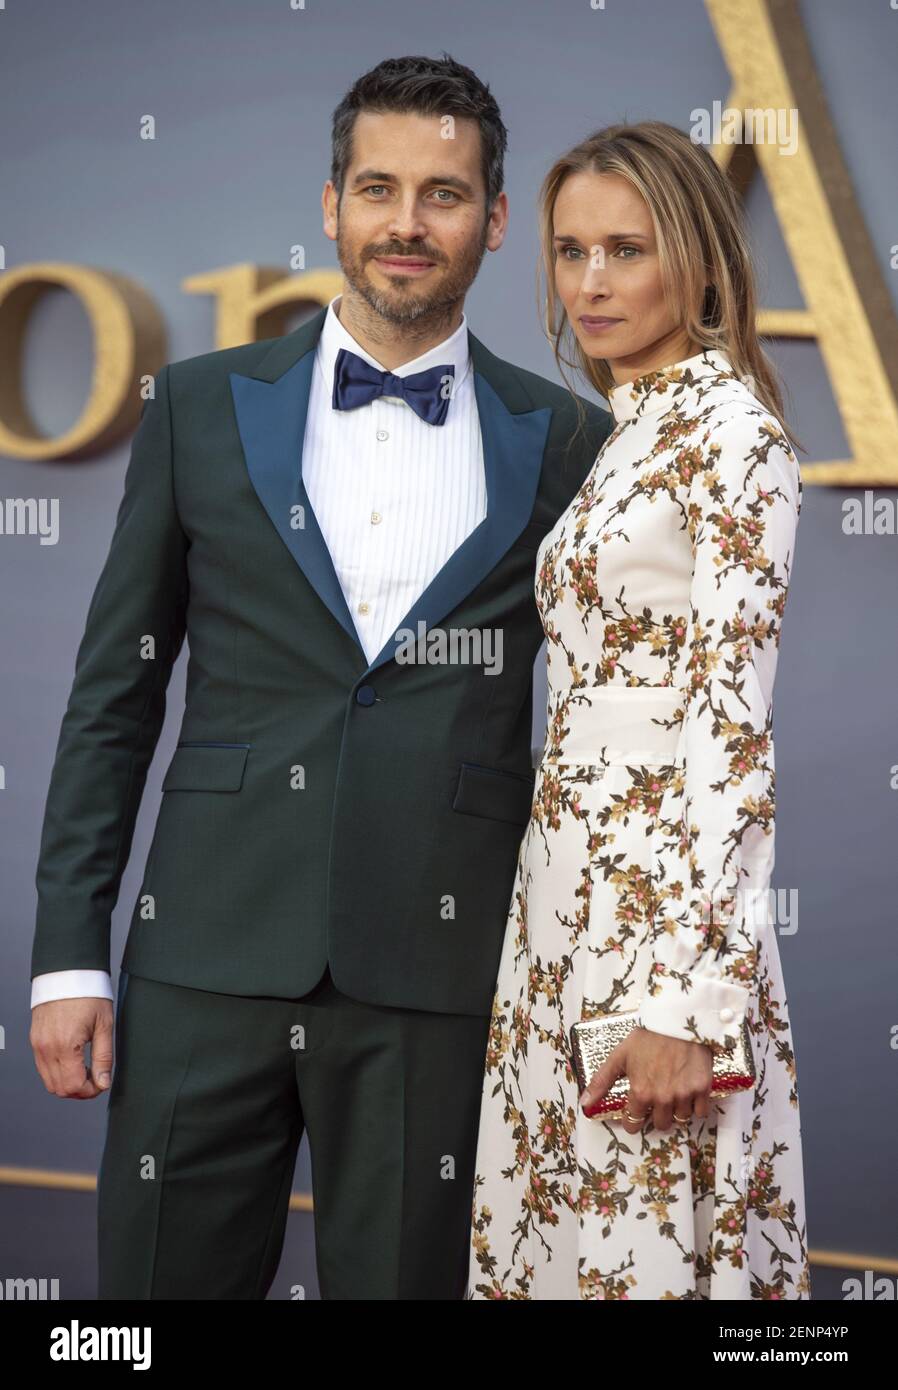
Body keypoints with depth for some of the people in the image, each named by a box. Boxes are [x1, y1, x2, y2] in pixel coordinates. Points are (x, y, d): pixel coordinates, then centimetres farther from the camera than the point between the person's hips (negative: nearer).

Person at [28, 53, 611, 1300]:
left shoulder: (563, 443, 5)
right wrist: (69, 954, 3)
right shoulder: (202, 407, 7)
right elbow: (114, 695, 8)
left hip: (438, 982, 0)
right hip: (212, 960, 1)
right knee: (164, 1276, 5)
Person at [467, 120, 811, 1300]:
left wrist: (687, 999, -21)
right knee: (570, 1228, 11)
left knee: (645, 1241, -2)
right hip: (570, 890, 8)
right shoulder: (625, 429, 15)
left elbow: (733, 719, -17)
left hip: (659, 897, -8)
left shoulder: (730, 427, -10)